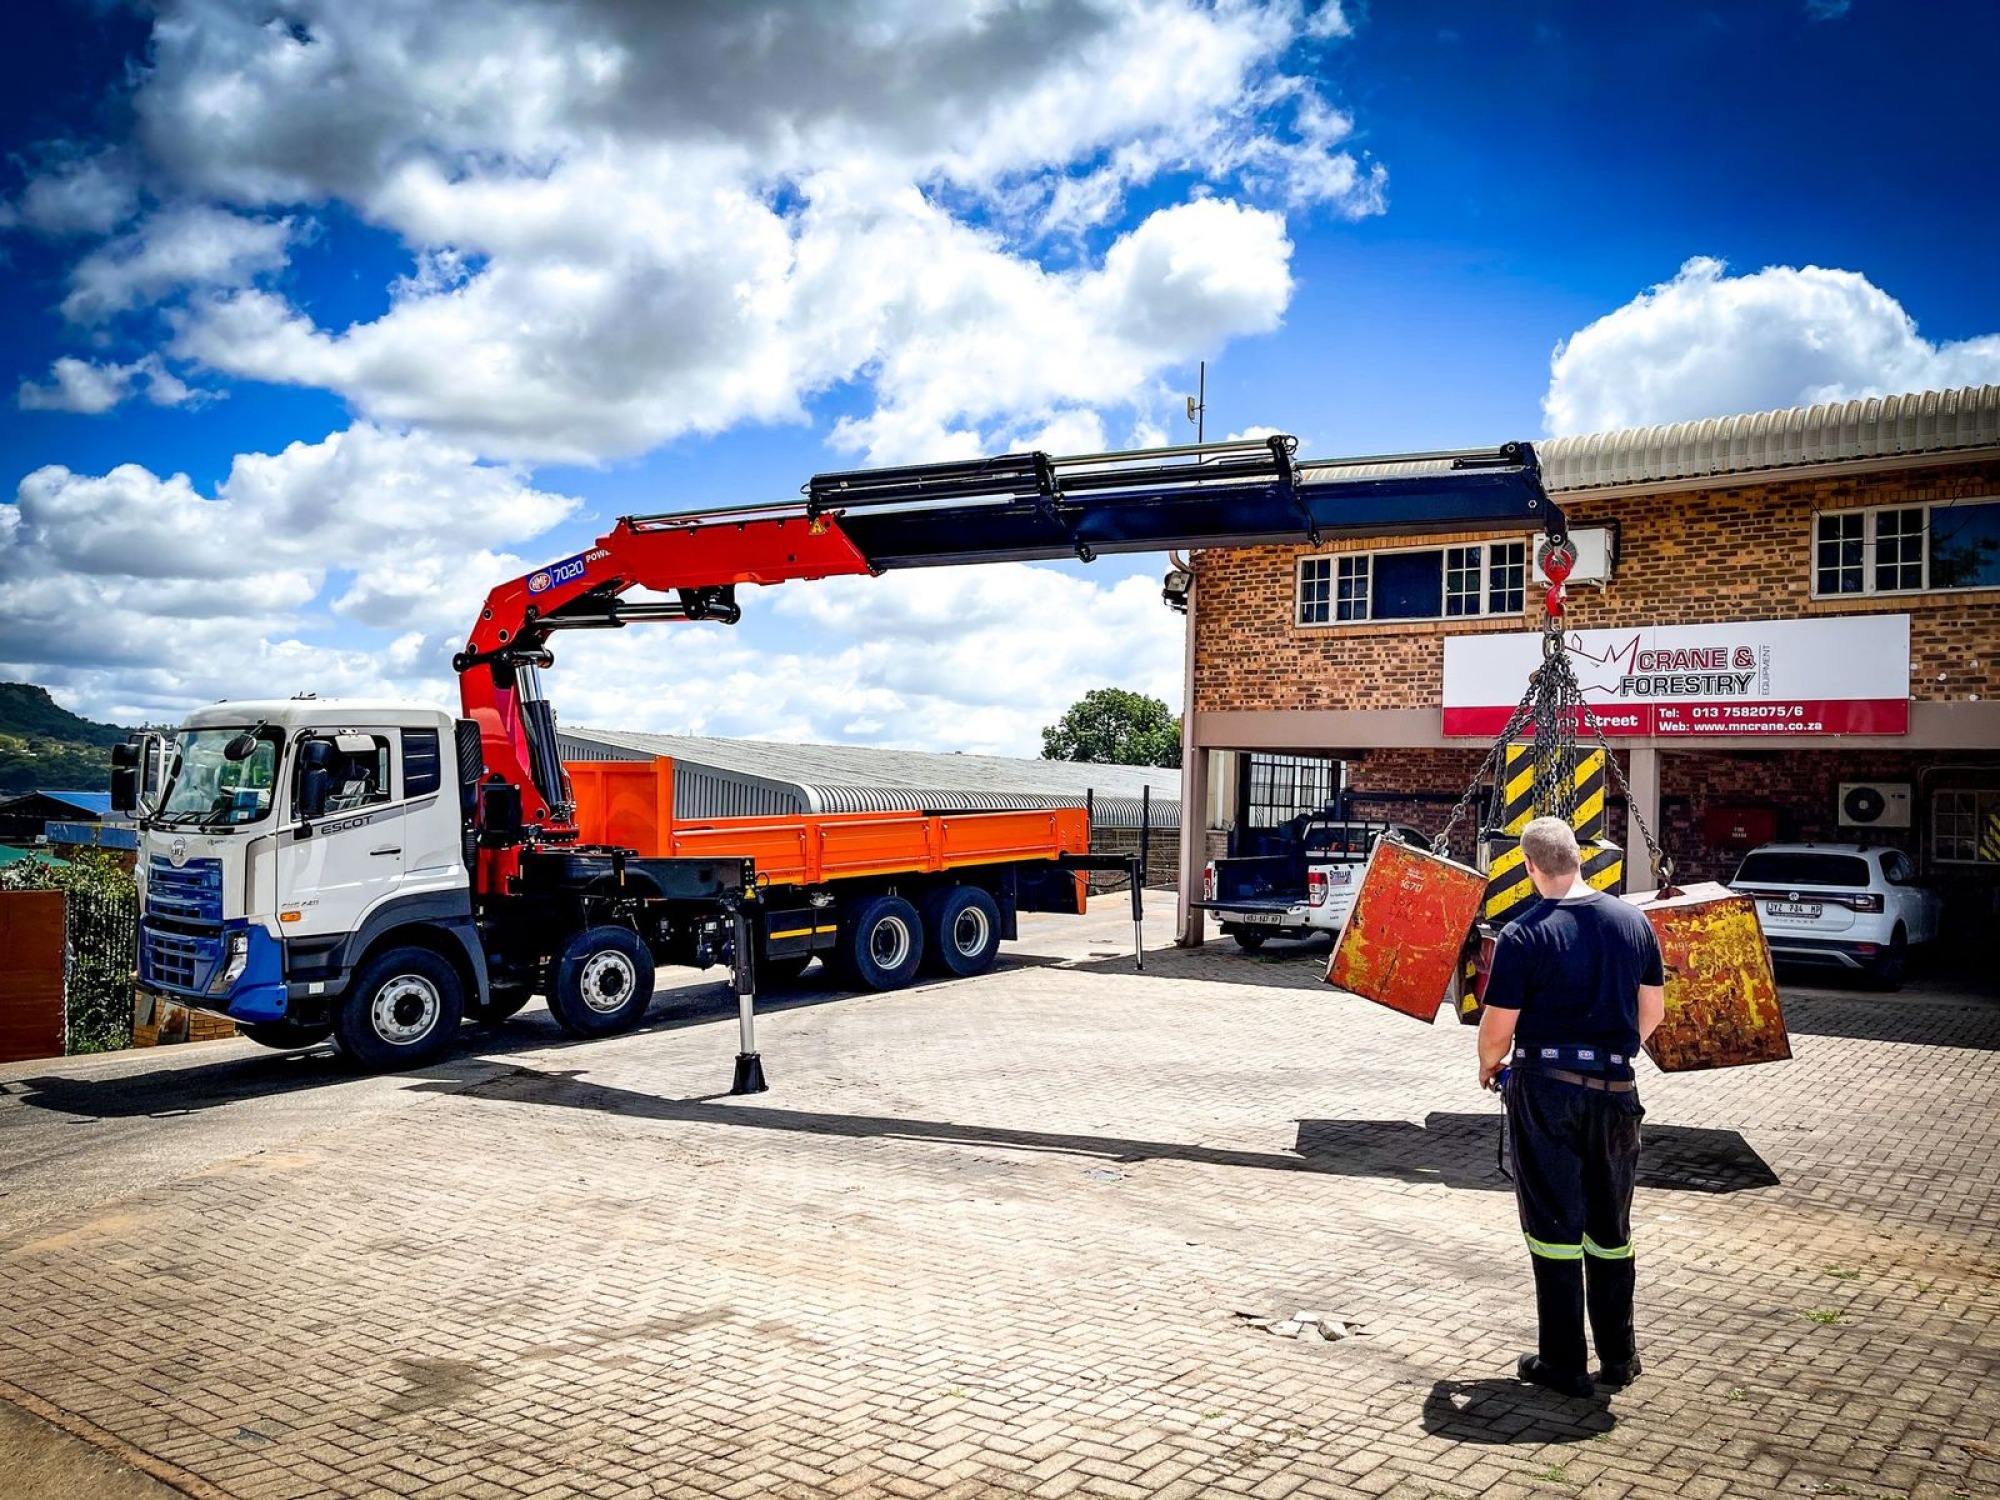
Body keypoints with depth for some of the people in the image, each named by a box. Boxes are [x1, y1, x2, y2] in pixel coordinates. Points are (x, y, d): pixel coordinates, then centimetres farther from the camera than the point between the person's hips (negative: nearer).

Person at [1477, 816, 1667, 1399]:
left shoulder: (1524, 934, -14)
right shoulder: (1633, 921, 1)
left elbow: (1497, 1027, -11)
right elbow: (1653, 1010, 10)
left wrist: (1488, 1067, 9)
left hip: (1545, 1087, -4)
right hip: (1615, 1089, 4)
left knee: (1554, 1222, 6)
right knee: (1611, 1225, 17)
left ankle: (1564, 1362, 12)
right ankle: (1618, 1355, 28)